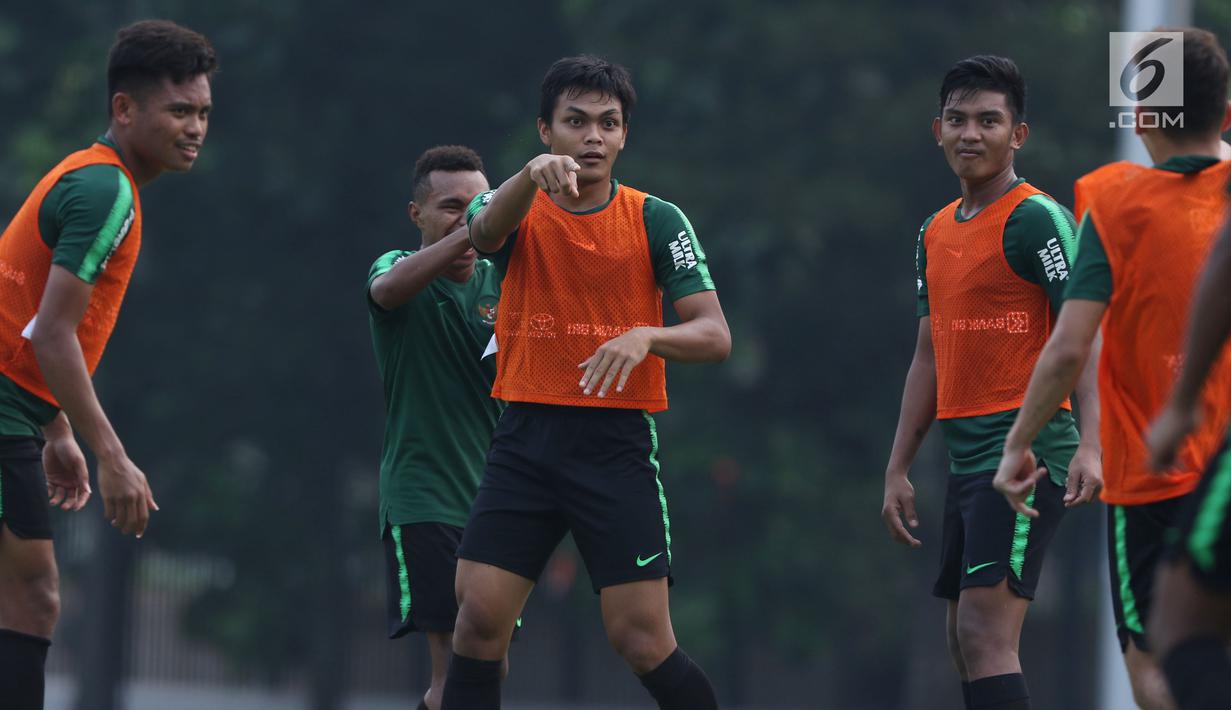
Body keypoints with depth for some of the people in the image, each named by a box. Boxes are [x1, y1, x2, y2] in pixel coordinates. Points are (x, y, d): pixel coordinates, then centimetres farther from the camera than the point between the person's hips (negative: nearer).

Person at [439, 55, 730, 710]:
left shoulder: (656, 221, 1)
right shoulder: (521, 211, 4)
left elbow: (714, 336, -5)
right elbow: (485, 230, -22)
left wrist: (645, 337, -26)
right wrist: (535, 174, -43)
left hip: (617, 444, -2)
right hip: (525, 438, 2)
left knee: (643, 642, -8)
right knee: (478, 619, -7)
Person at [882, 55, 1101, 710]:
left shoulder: (1036, 219, -8)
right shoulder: (935, 234, 17)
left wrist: (1090, 442, -27)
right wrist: (897, 470, 19)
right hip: (966, 457, 9)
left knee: (985, 636, -18)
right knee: (967, 646, 10)